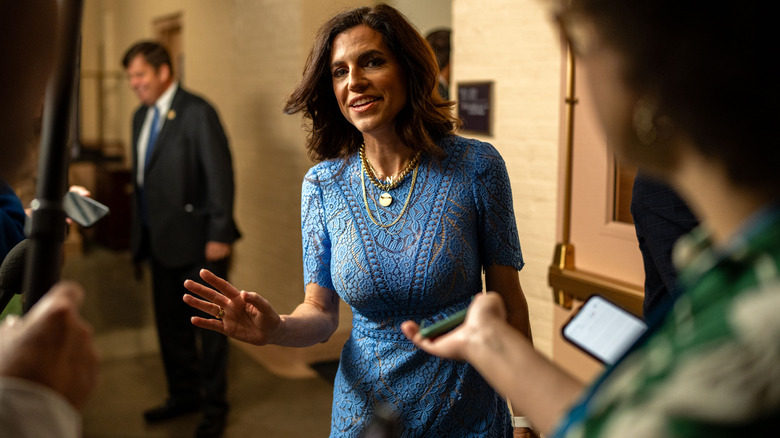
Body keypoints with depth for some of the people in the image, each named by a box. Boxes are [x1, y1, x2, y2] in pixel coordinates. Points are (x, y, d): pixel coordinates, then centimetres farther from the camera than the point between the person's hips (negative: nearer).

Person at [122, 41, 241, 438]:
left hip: (197, 240, -8)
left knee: (208, 323, 5)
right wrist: (141, 233, 12)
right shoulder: (142, 116, 12)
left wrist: (219, 235, -18)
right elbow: (142, 176, 16)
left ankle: (214, 406, 19)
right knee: (170, 323, 16)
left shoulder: (197, 113, -13)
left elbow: (220, 174, -16)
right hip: (160, 239, 8)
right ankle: (183, 394, 33)